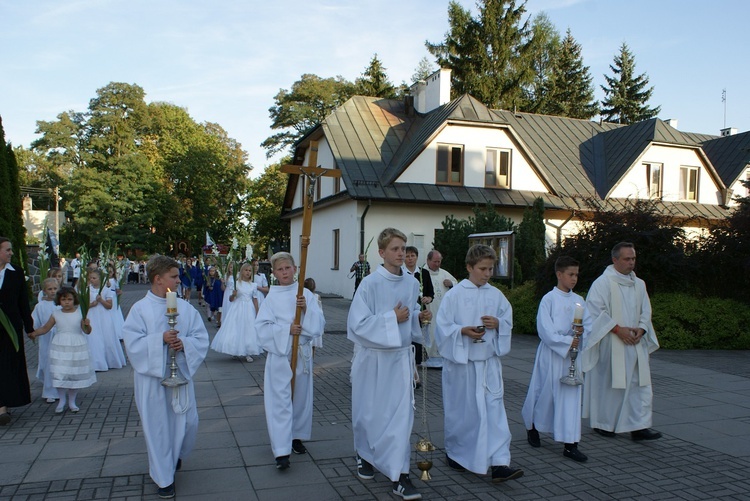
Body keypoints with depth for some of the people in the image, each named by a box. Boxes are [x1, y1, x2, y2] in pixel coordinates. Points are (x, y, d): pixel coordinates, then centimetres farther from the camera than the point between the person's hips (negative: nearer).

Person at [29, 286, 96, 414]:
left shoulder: (80, 313, -3)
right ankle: (62, 400, 17)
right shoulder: (56, 314, 2)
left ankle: (72, 401, 22)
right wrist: (34, 333, -7)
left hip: (77, 347, -1)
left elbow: (87, 331, -5)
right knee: (59, 374, -2)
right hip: (60, 347, 1)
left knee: (76, 374, 5)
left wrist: (87, 325, -26)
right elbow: (45, 328, 8)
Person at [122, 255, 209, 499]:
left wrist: (184, 343, -20)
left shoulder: (185, 307, -1)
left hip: (181, 373, 3)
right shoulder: (140, 309, -9)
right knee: (158, 426, 6)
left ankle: (176, 455, 41)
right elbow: (132, 343, -12)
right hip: (152, 376, -3)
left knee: (188, 422, 8)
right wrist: (160, 339, -24)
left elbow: (202, 338, 0)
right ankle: (164, 477, 24)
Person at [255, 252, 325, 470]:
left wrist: (307, 309, -19)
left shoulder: (306, 294, 0)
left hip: (302, 353, 2)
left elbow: (319, 325, -3)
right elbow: (262, 326, -8)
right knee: (280, 400, -4)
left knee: (301, 397, 13)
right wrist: (286, 329, -18)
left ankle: (297, 437, 32)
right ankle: (281, 451, -2)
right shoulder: (271, 298, -2)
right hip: (279, 353, -2)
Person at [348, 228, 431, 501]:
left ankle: (399, 475, 6)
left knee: (401, 412, -1)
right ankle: (365, 455, 39)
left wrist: (419, 317, -5)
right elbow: (357, 323, -18)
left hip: (401, 356, 3)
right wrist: (391, 318, -20)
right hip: (373, 356, -3)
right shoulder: (370, 284, -15)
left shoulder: (412, 283, 1)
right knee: (370, 411, 13)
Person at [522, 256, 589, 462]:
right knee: (545, 392, 8)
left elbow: (587, 324, 9)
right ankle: (532, 427, 33)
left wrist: (581, 330, -12)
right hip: (551, 354, -4)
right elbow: (545, 330, -14)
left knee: (572, 396, 2)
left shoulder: (579, 301, 7)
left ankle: (570, 444, 8)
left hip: (571, 354, 4)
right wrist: (568, 341, -17)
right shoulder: (549, 299, -8)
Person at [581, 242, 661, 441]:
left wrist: (641, 328, -5)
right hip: (610, 344, -6)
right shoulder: (603, 283, -9)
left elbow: (646, 310, 14)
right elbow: (596, 310, -15)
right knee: (608, 382, 3)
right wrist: (618, 329, -18)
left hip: (635, 343, 6)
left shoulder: (639, 284, 12)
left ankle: (639, 426, 5)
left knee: (640, 383, 1)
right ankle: (603, 423, 19)